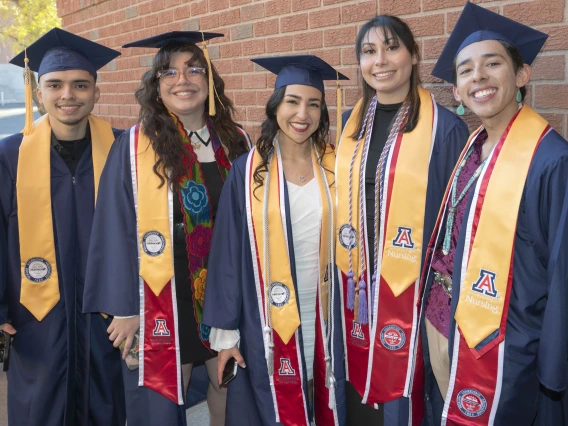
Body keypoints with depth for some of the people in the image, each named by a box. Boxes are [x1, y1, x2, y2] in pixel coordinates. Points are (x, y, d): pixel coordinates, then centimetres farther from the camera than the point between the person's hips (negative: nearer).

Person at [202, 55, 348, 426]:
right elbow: (228, 256, -5)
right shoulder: (248, 172, -7)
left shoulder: (333, 168, -1)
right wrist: (225, 331, -5)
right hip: (267, 320, -2)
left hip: (323, 316, 2)